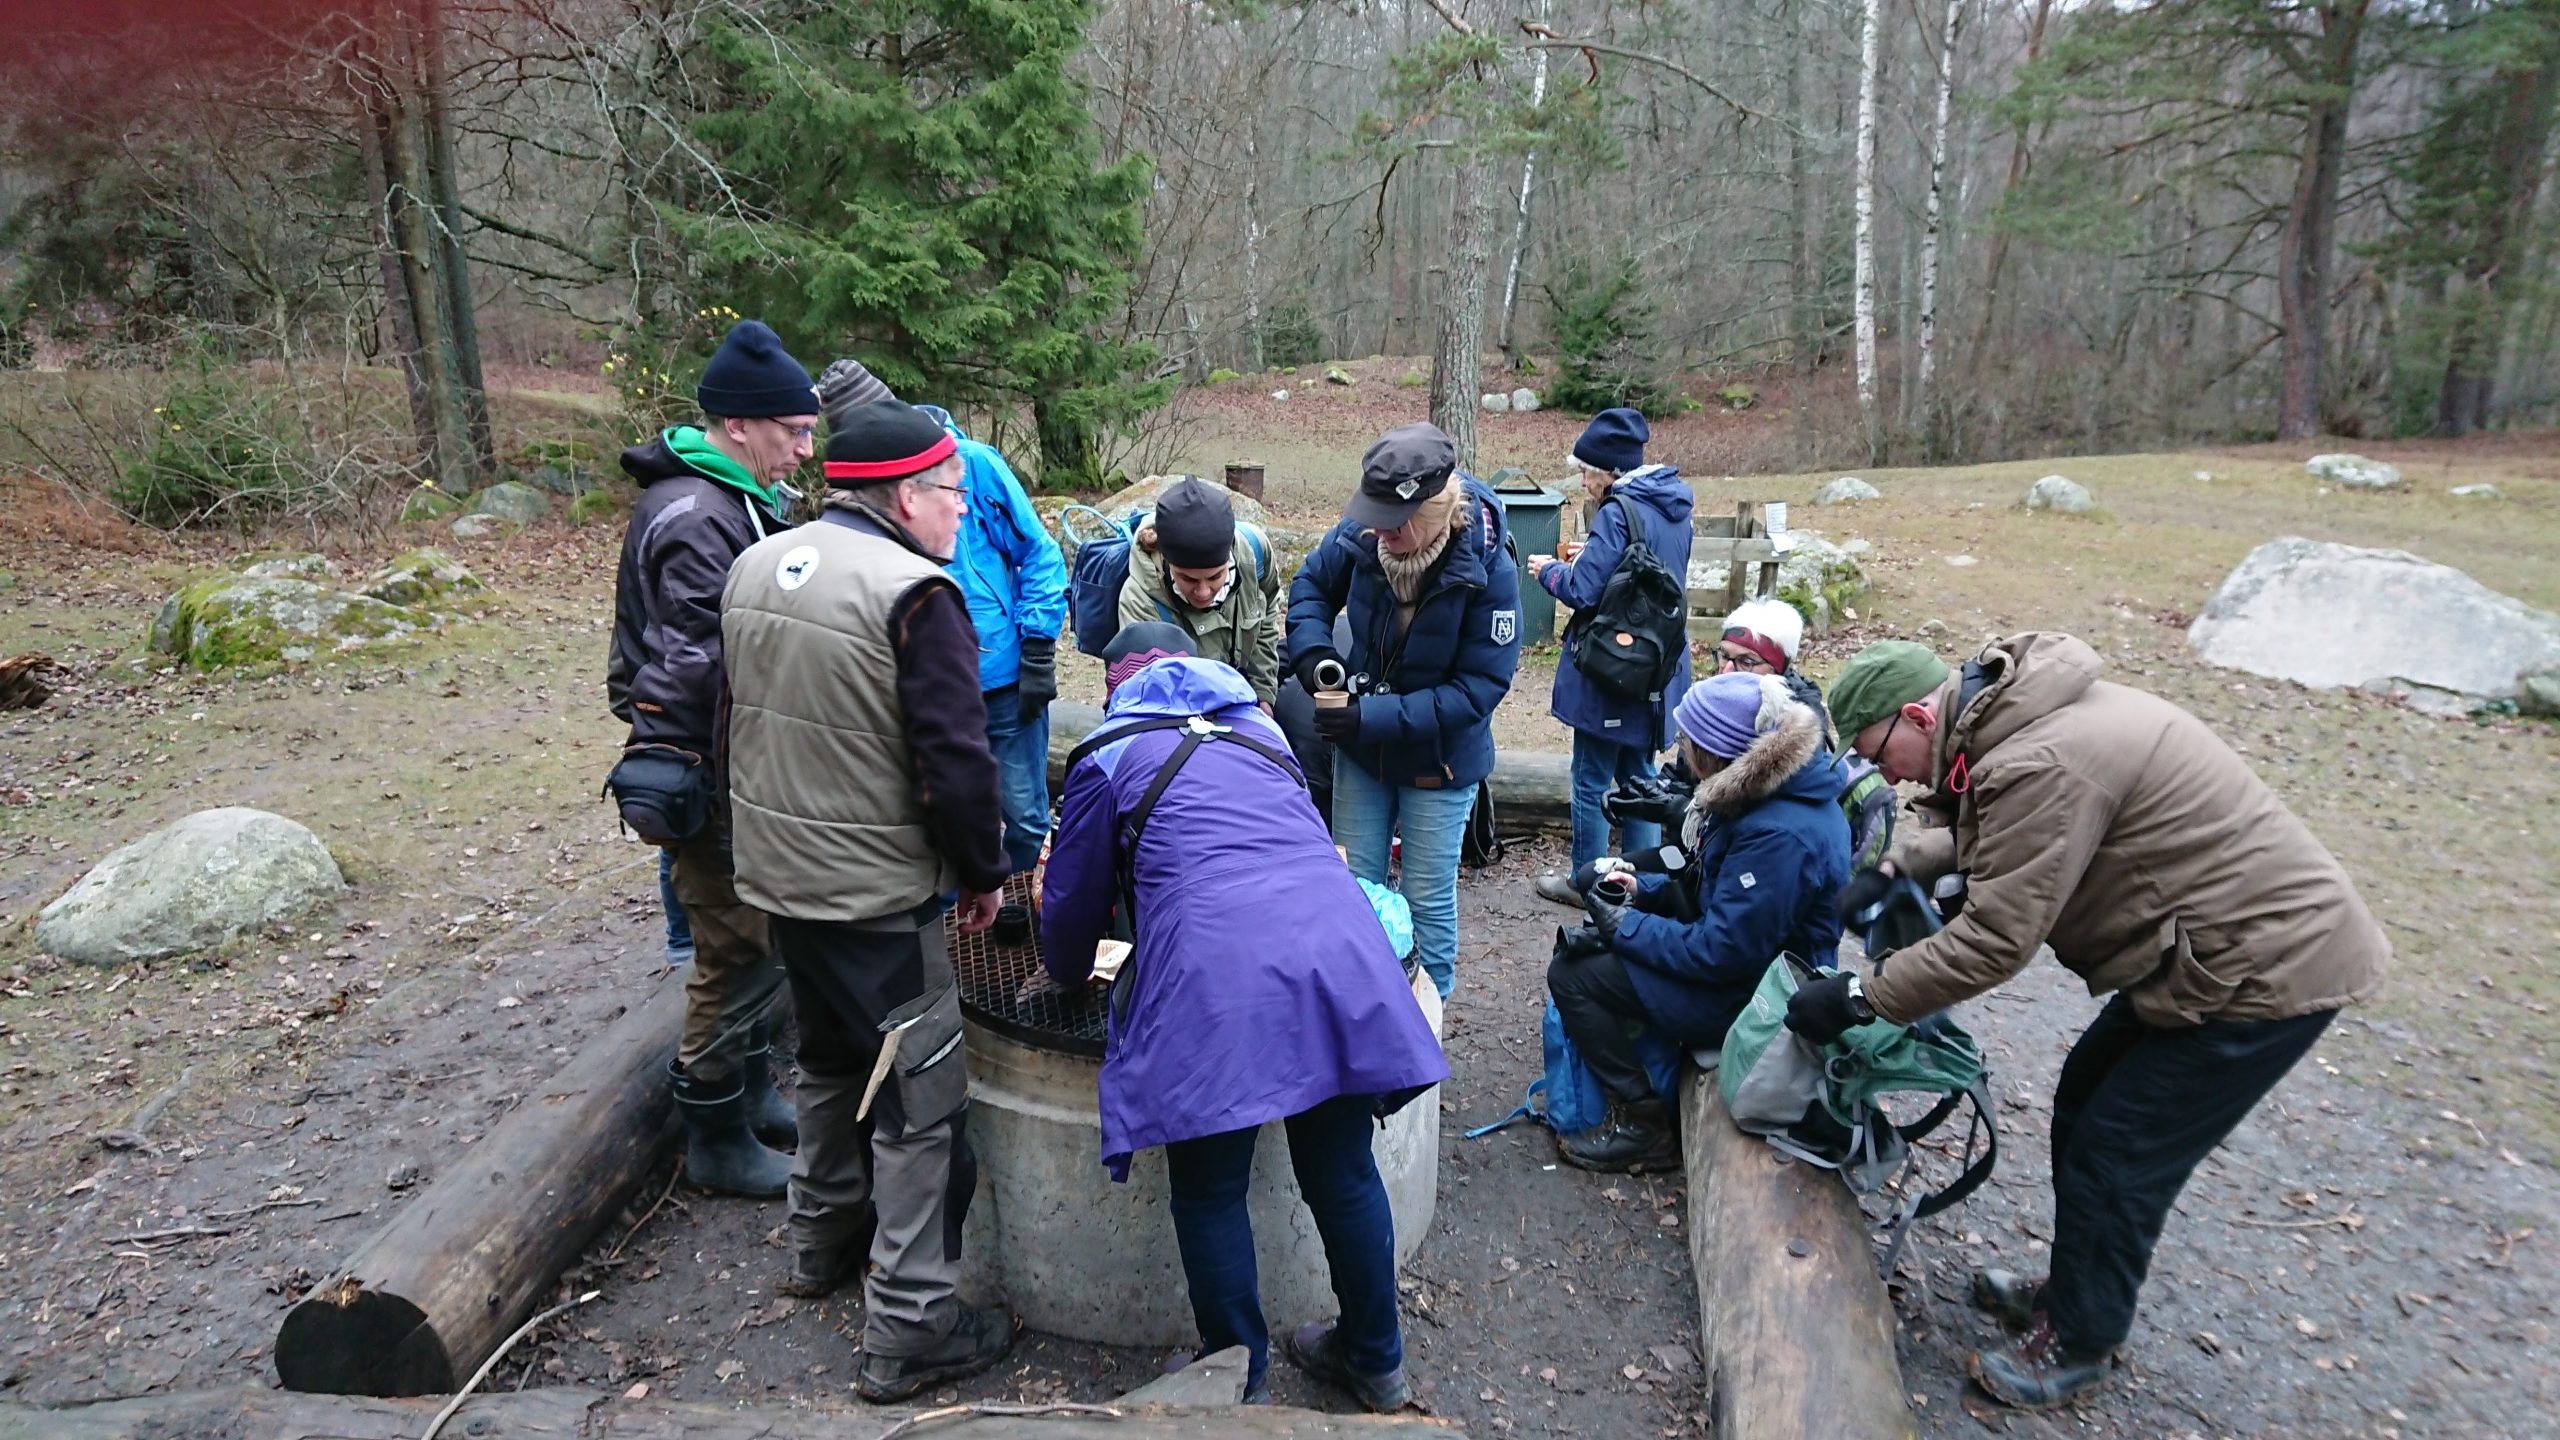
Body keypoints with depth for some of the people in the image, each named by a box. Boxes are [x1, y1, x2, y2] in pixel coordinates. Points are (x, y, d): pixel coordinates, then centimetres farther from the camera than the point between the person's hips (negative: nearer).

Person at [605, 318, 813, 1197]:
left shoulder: (730, 500, 12)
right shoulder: (695, 520, -21)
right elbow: (712, 669, -26)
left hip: (737, 765, 10)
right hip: (708, 772, -10)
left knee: (755, 939, 21)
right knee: (739, 949, 2)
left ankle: (749, 1091, 38)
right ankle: (716, 1140, 19)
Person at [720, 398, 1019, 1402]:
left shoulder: (754, 568, 5)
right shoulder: (915, 594, -21)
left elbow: (738, 718, 15)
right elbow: (956, 762, -21)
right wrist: (983, 874, -7)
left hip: (776, 874, 9)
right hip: (876, 896, -8)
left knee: (830, 1058, 27)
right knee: (920, 1102, 3)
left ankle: (824, 1239, 44)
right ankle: (908, 1330, 12)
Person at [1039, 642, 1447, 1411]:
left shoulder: (1110, 756, 17)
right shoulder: (1261, 732, 29)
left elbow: (1072, 899, 22)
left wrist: (1070, 970, 44)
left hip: (1217, 979, -5)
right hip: (1338, 946, 5)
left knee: (1210, 1191, 14)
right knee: (1343, 1170, 19)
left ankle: (1239, 1384, 27)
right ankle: (1376, 1361, 36)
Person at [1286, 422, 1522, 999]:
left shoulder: (1488, 569, -27)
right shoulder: (1362, 533, -18)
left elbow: (1480, 687, -24)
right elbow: (1311, 584, 3)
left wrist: (1376, 716, -29)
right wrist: (1313, 651, -17)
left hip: (1439, 758, -3)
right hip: (1360, 750, 4)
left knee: (1427, 900, 10)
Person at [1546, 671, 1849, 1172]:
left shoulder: (1783, 834, -31)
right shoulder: (1766, 787, -1)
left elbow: (1722, 952, -28)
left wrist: (1626, 926, -17)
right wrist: (1644, 888, 3)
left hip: (1751, 995, -10)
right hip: (1738, 948, 10)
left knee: (1572, 974, -11)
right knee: (1583, 944, 13)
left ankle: (1643, 1125, 2)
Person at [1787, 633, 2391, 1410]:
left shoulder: (2040, 765, -30)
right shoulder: (2014, 714, 1)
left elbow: (1994, 939, -27)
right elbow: (1986, 830, 19)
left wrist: (1858, 998, -19)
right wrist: (1898, 867, 3)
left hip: (2267, 966, -10)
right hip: (2218, 945, 10)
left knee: (2117, 1155, 1)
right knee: (2085, 1105, 19)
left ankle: (2080, 1345, 22)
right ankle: (2073, 1291, 36)